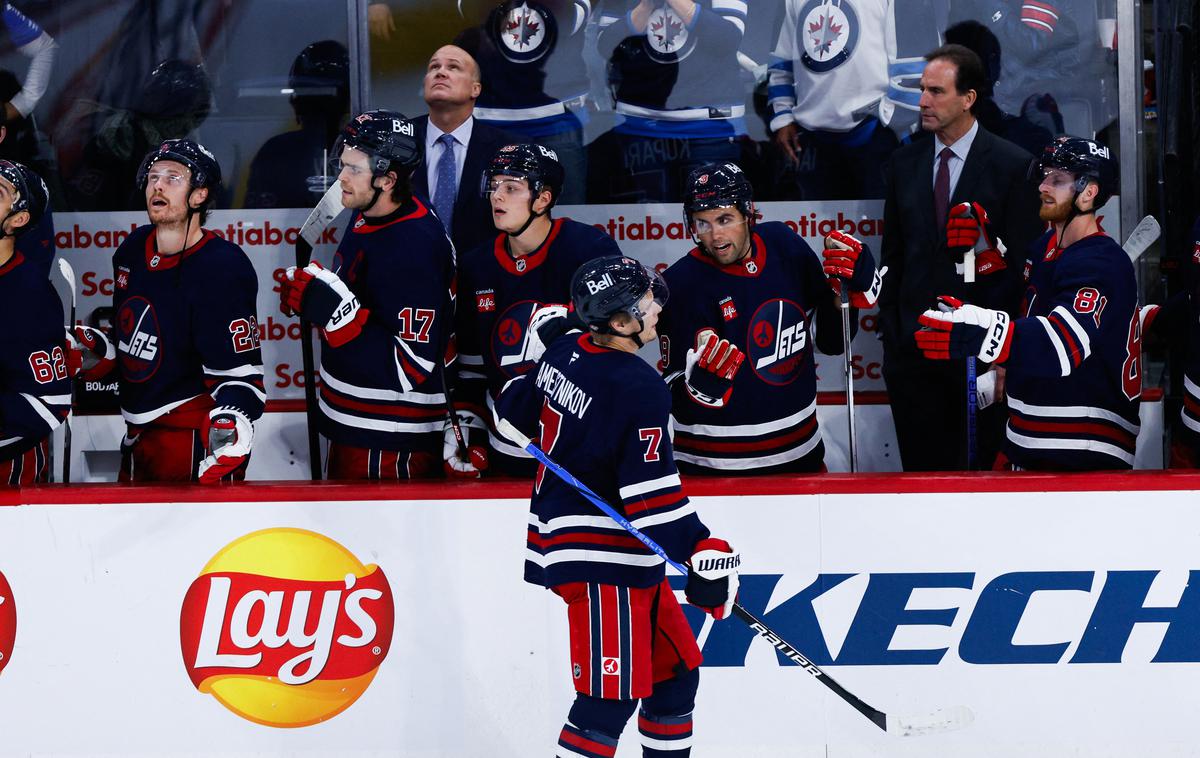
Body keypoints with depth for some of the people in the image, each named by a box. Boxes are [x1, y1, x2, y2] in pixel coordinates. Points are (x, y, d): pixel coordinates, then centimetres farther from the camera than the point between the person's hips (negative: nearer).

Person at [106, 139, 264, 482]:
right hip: (137, 437, 8)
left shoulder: (222, 269, -19)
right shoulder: (133, 250, 4)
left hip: (195, 443, -8)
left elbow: (239, 372, -21)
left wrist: (232, 422, -36)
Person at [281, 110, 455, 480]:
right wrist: (312, 297, 6)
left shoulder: (413, 247, -24)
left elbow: (412, 366, -27)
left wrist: (334, 310, -30)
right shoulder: (366, 218, 6)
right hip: (354, 426, 10)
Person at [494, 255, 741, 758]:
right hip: (601, 561, -10)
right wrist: (702, 550, -25)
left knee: (674, 668, 17)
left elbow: (517, 406, 22)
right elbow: (651, 492, -25)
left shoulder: (564, 353, 3)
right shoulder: (639, 390, -22)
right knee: (611, 696, -10)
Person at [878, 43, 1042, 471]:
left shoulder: (1013, 166, -4)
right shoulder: (904, 163, 10)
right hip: (913, 345, 4)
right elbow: (893, 255, 14)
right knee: (922, 470, 6)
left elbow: (1023, 263, -4)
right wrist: (890, 332, 7)